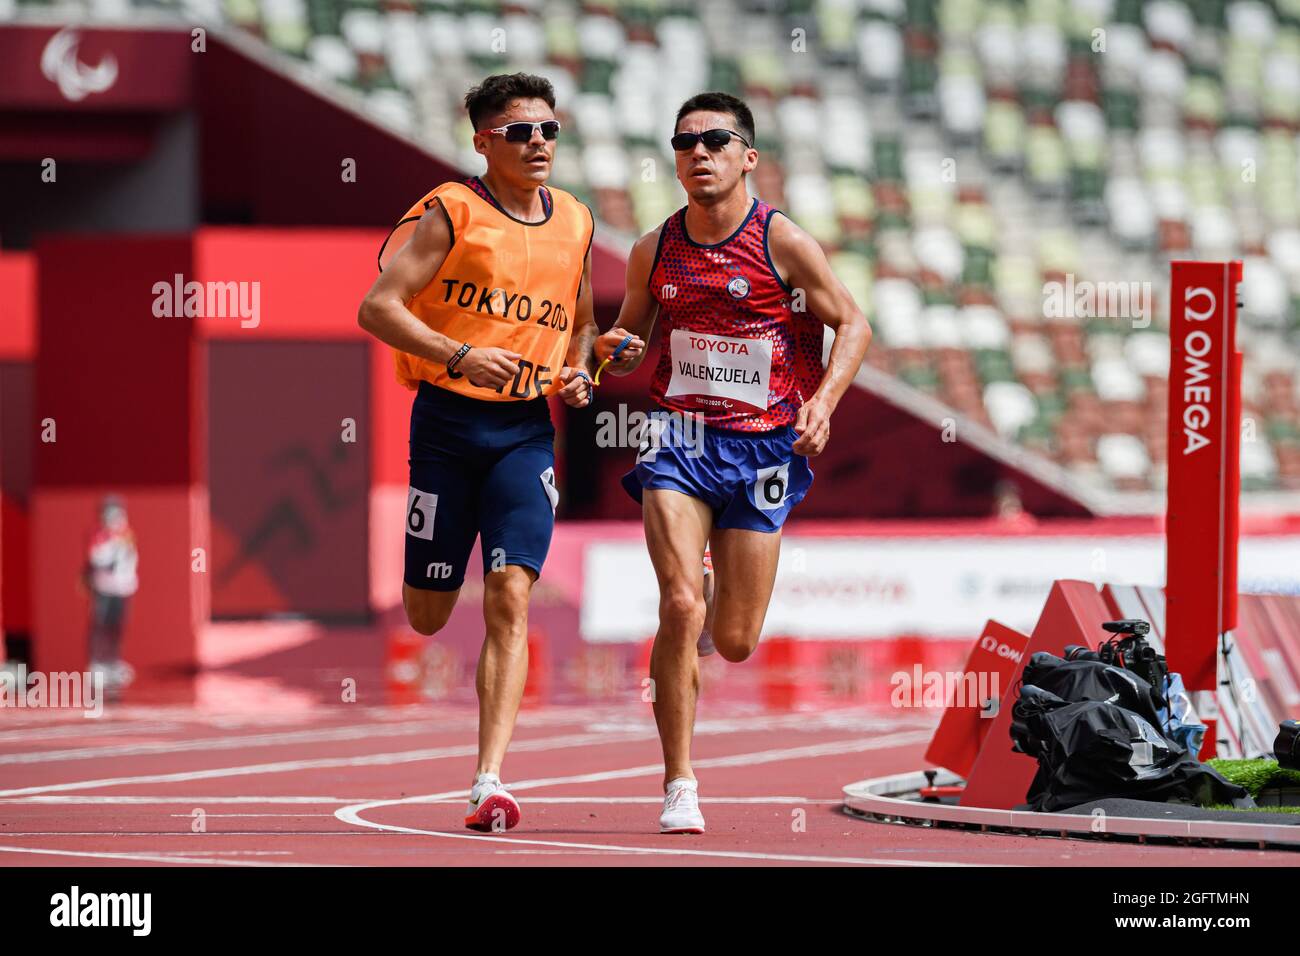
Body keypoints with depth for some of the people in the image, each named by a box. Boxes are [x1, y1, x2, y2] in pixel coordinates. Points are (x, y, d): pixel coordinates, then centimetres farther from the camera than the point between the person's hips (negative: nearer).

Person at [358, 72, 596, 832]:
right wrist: (461, 355, -23)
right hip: (448, 420, -2)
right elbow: (378, 307, -11)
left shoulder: (574, 222, 10)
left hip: (526, 428, 2)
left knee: (510, 600, -14)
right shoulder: (451, 213, -6)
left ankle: (490, 782, -17)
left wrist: (578, 372, 5)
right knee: (428, 616, 6)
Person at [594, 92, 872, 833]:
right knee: (680, 605, -18)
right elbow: (629, 338, 19)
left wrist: (822, 402, -17)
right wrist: (618, 352, -6)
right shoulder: (654, 252, 4)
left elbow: (853, 324, -2)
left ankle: (705, 625, 43)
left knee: (735, 643, 3)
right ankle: (680, 786, -9)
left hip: (762, 445, -1)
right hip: (678, 439, 1)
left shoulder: (783, 242, -7)